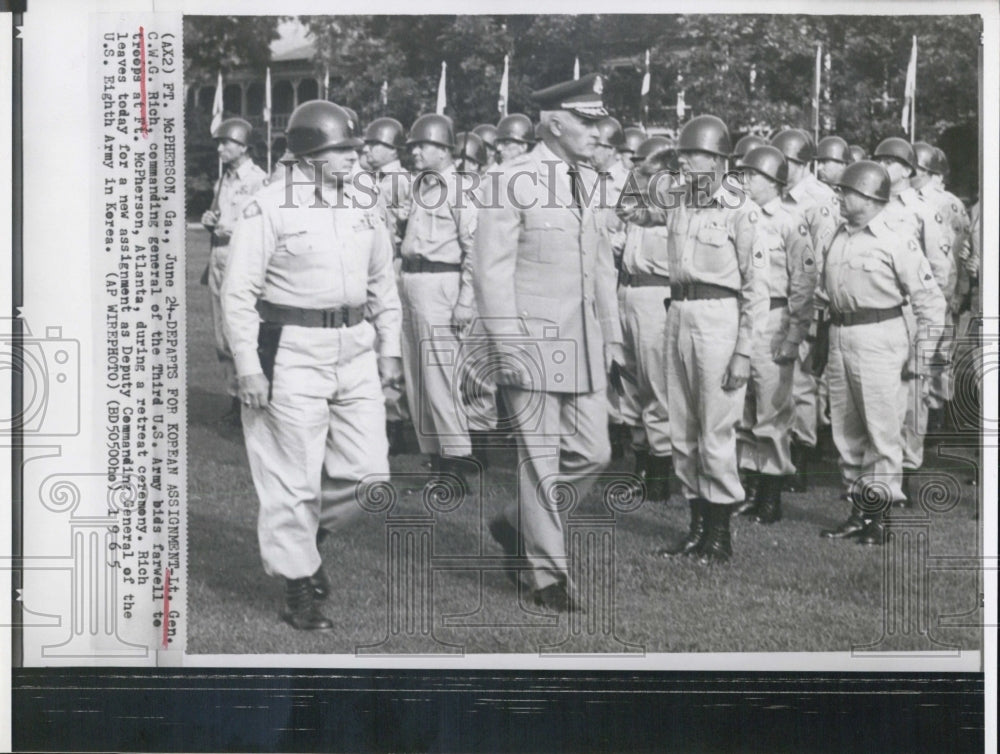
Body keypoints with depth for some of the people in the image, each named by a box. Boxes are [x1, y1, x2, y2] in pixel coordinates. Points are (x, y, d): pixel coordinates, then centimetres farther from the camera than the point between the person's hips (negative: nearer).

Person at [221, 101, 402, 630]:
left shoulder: (363, 207, 10)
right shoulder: (268, 208, -8)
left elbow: (382, 282, 20)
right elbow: (239, 293, -8)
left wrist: (389, 346, 14)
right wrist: (248, 366, -13)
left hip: (355, 348, 6)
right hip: (292, 352, -6)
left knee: (368, 471, 4)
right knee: (293, 477, 0)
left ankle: (303, 533, 30)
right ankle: (298, 588, 15)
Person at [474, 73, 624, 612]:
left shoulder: (588, 180, 12)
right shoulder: (515, 181, -10)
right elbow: (492, 270, -12)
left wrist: (611, 335, 16)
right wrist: (509, 348, -16)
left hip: (584, 345, 7)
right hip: (535, 341, -7)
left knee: (593, 453, 8)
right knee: (541, 458, 1)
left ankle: (516, 524, 29)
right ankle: (547, 574, 13)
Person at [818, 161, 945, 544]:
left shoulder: (896, 241, -10)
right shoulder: (839, 236, 10)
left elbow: (929, 299, -7)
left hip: (879, 337, -7)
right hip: (840, 336, 7)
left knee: (882, 427, -2)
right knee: (845, 429, 11)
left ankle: (877, 515, 6)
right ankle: (856, 511, 21)